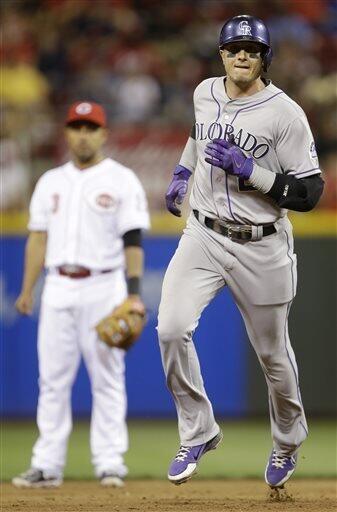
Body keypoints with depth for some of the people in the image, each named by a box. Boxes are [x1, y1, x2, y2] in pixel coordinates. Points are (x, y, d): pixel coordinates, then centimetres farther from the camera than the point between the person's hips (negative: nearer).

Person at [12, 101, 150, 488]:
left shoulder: (122, 180, 1)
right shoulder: (50, 182, 14)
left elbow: (133, 241, -4)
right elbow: (39, 237, 13)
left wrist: (134, 294, -13)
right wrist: (27, 291, 6)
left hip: (103, 288, -4)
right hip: (58, 289, 4)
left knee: (107, 377, -4)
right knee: (53, 377, 2)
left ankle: (109, 463, -1)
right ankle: (47, 466, 4)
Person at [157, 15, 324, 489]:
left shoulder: (285, 113, -15)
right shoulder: (205, 93, 3)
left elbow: (309, 192, -17)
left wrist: (247, 169, -23)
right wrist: (182, 173, 21)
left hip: (262, 248, -4)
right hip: (203, 236, 4)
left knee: (273, 352, 10)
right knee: (171, 328, -18)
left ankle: (288, 442, 37)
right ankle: (198, 432, -1)